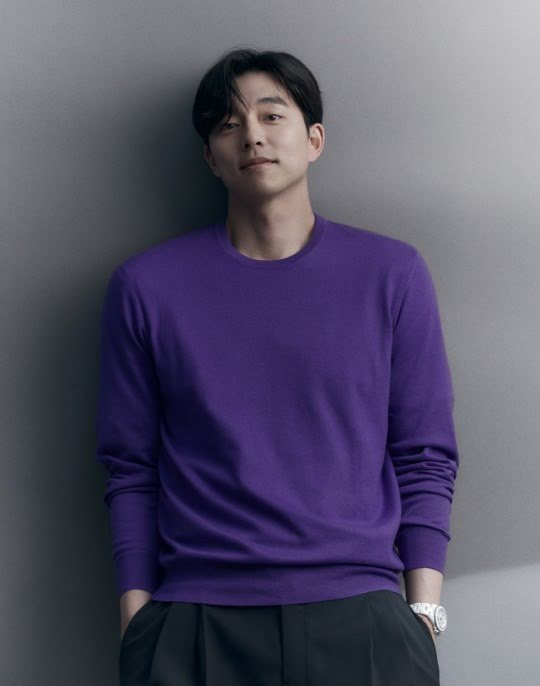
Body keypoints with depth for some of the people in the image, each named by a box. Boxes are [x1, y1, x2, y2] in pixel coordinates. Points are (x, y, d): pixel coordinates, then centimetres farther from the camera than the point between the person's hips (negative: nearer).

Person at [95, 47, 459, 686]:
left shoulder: (393, 274, 3)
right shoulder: (144, 286, 3)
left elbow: (425, 460, 4)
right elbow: (131, 471, 5)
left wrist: (424, 613, -2)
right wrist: (136, 622, 1)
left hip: (360, 619, 0)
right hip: (194, 625, 0)